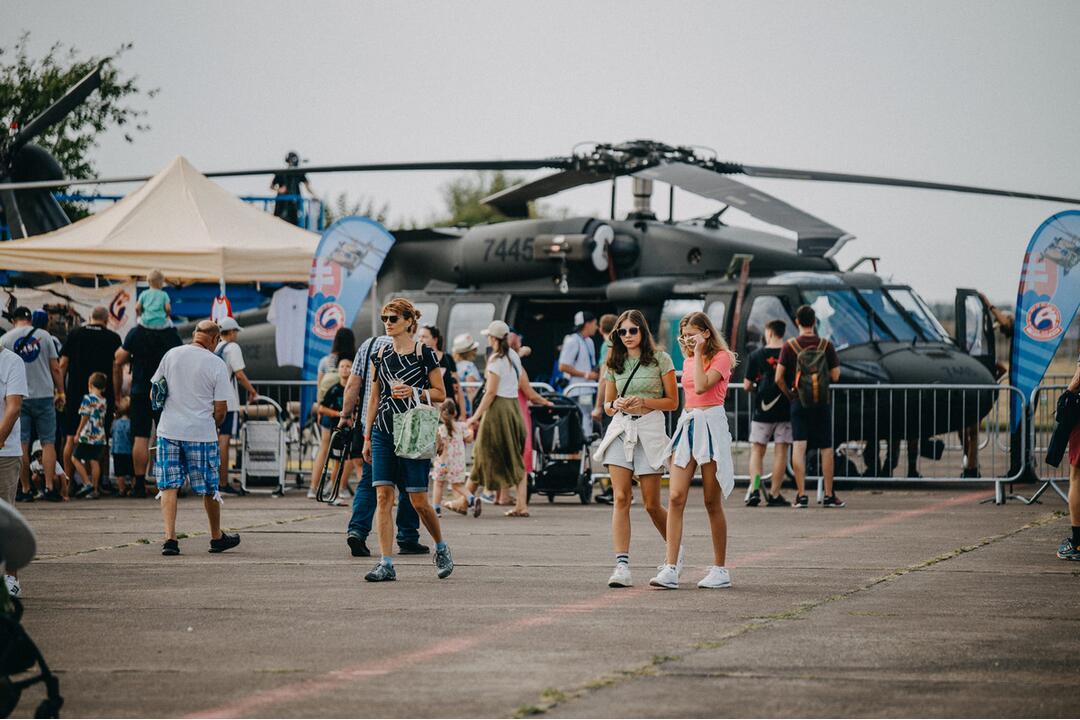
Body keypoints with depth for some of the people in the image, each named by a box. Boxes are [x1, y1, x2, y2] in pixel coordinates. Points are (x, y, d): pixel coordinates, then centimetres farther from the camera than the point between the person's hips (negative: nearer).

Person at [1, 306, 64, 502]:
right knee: (48, 443, 2)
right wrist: (60, 393, 11)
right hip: (44, 396, 0)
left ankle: (25, 488, 4)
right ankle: (50, 487, -4)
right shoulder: (44, 336, 2)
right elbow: (55, 368, 2)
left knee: (22, 444, 4)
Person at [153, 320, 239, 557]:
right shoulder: (216, 364, -6)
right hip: (202, 432, -2)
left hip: (169, 429, 2)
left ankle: (169, 537, -9)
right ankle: (217, 537, 26)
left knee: (168, 486, 4)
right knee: (209, 488, 12)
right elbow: (221, 407, -6)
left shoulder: (171, 355, 3)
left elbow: (154, 392, 10)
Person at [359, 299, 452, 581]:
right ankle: (386, 564, -5)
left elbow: (441, 394, 1)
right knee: (383, 497, -5)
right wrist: (367, 437, 14)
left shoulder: (423, 354, -2)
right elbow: (374, 397, 16)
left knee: (418, 500, -3)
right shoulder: (380, 356, 11)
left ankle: (441, 549, 23)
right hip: (383, 432, 4)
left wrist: (414, 391, -16)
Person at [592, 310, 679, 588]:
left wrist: (644, 402, -13)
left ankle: (675, 550, 28)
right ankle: (622, 566, -15)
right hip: (620, 429, 3)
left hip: (650, 429, -3)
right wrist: (616, 405, -7)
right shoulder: (614, 364, 12)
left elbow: (673, 401, 2)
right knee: (621, 499, -10)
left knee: (652, 504, 2)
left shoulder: (660, 359, 1)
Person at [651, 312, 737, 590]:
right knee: (675, 497, -9)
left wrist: (699, 353, -11)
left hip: (711, 425, -6)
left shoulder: (721, 357, -4)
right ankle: (670, 568, -15)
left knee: (712, 502, 0)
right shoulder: (688, 361, 18)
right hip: (687, 424, 6)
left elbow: (702, 386, -18)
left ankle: (720, 569, 10)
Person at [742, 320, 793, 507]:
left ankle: (755, 489, -9)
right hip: (785, 411, 0)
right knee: (780, 451, 4)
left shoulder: (756, 356, -3)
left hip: (762, 412, 0)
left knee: (757, 451, 8)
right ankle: (774, 494, 3)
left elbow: (747, 386, -1)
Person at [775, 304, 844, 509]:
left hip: (799, 401, -1)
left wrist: (789, 393, 9)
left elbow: (779, 378, -8)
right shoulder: (826, 345, -3)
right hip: (822, 402, 1)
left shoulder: (790, 346, -4)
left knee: (799, 447, -3)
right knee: (826, 448, 8)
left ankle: (801, 494, -10)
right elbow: (835, 376, -2)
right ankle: (829, 495, 11)